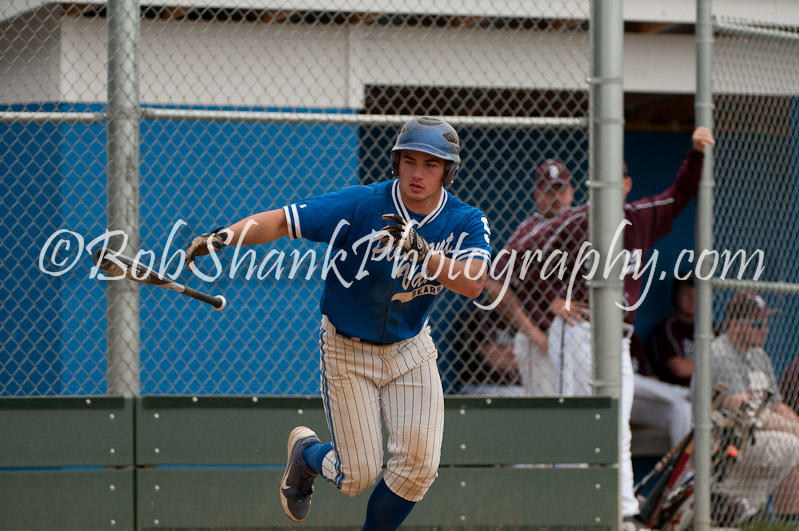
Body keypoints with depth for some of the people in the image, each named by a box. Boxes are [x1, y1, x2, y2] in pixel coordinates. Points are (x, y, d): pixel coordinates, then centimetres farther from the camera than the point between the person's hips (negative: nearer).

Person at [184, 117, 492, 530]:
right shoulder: (361, 205, -20)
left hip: (410, 349, 3)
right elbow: (281, 220, -24)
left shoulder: (466, 222, -11)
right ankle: (306, 452, 32)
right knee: (358, 476, -3)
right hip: (348, 349, -3)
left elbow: (472, 283, -28)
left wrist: (420, 250, -42)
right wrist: (225, 236, -40)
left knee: (418, 464, -11)